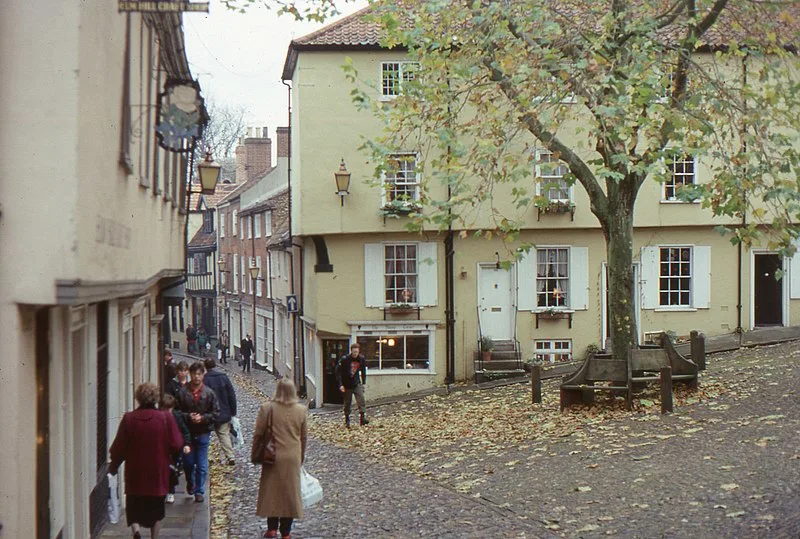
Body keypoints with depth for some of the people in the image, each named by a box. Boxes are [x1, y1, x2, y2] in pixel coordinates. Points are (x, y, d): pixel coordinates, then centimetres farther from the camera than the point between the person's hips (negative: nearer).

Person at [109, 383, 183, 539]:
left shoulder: (129, 418, -8)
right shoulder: (166, 419, -10)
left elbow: (119, 447, -3)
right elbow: (177, 445, -7)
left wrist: (114, 466, 13)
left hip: (135, 474, 0)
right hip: (158, 474, 0)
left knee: (134, 509, 11)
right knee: (156, 509, 15)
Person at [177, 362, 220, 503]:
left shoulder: (209, 393, -2)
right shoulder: (183, 393, -3)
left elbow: (216, 413, 0)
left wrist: (202, 418, -14)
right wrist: (188, 416, -17)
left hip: (203, 433, 0)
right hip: (187, 432, 0)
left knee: (202, 465, 2)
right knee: (188, 463, 9)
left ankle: (199, 491, 14)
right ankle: (190, 483, 37)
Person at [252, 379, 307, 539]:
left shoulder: (267, 408, -11)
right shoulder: (301, 410, -4)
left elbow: (258, 434, -7)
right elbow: (303, 437, 5)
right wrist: (301, 457, 18)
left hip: (273, 457, -1)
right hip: (293, 458, 2)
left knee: (271, 491, 12)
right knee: (290, 492, 9)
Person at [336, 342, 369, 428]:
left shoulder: (361, 359, -5)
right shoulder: (344, 359, -16)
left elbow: (363, 371, 11)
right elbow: (338, 372, -12)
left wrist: (363, 383, 8)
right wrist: (340, 385, -17)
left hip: (357, 383, 2)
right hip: (346, 384, -2)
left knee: (361, 400, -14)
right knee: (347, 403, 6)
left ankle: (363, 418, -16)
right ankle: (347, 421, 16)